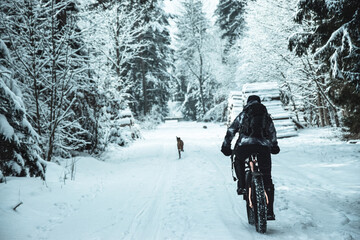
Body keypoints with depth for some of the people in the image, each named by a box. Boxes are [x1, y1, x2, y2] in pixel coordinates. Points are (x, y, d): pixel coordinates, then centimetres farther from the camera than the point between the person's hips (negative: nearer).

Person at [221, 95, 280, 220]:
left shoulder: (243, 115, 21)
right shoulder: (266, 116, 26)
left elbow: (231, 131, 20)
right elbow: (272, 133, 36)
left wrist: (226, 146, 29)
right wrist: (274, 146, 52)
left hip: (245, 144, -1)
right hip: (263, 146, 1)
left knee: (239, 162, 34)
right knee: (267, 180, 8)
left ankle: (242, 185, 15)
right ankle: (269, 212, 6)